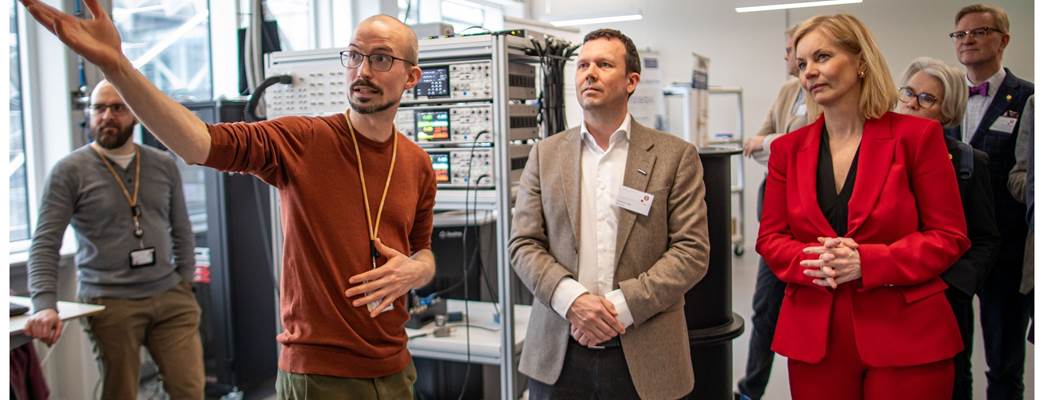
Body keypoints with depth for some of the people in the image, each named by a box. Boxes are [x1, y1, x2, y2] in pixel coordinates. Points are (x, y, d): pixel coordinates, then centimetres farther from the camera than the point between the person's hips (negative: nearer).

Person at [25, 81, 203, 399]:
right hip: (110, 304, -3)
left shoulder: (164, 166, 10)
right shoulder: (69, 171, -1)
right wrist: (45, 305, -20)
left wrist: (185, 283, 9)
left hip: (170, 298, 3)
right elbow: (44, 246, -7)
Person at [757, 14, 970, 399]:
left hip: (906, 338, -2)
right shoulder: (788, 148, 6)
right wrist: (813, 260, -15)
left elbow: (950, 237, -4)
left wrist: (867, 262, -18)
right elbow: (770, 237, 7)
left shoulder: (917, 135, -3)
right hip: (814, 337, 3)